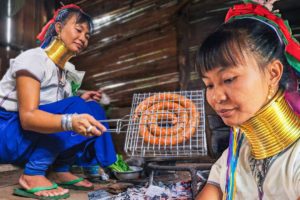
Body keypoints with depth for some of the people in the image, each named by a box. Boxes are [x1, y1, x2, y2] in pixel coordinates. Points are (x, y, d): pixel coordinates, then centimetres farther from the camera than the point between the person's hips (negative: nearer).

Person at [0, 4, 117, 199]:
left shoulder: (67, 70, 7)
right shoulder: (33, 59, -17)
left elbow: (56, 113, 5)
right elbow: (27, 117, -28)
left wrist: (80, 102, -12)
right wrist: (71, 121, -45)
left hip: (33, 138, 8)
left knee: (93, 110, -7)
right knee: (77, 110, -26)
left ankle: (61, 171, -7)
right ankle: (32, 176, -19)